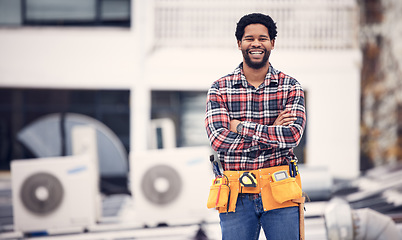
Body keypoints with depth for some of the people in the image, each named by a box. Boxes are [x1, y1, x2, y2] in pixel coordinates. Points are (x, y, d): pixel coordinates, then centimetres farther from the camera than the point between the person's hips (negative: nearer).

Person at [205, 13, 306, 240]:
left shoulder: (291, 87, 4)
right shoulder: (220, 89, 4)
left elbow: (292, 135, -11)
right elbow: (219, 140, -9)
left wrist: (241, 127, -9)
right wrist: (273, 131, -9)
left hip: (279, 193, 0)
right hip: (236, 195, 0)